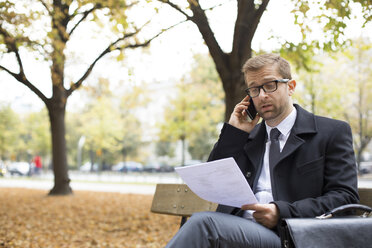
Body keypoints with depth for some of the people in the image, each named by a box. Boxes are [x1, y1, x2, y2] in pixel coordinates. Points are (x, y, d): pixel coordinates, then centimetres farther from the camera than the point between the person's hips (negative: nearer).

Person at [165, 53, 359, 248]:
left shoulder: (332, 132, 9)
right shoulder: (248, 136, 23)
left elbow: (345, 197, -1)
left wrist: (283, 212, -15)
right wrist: (234, 132, 9)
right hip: (237, 226, 4)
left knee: (203, 222, -31)